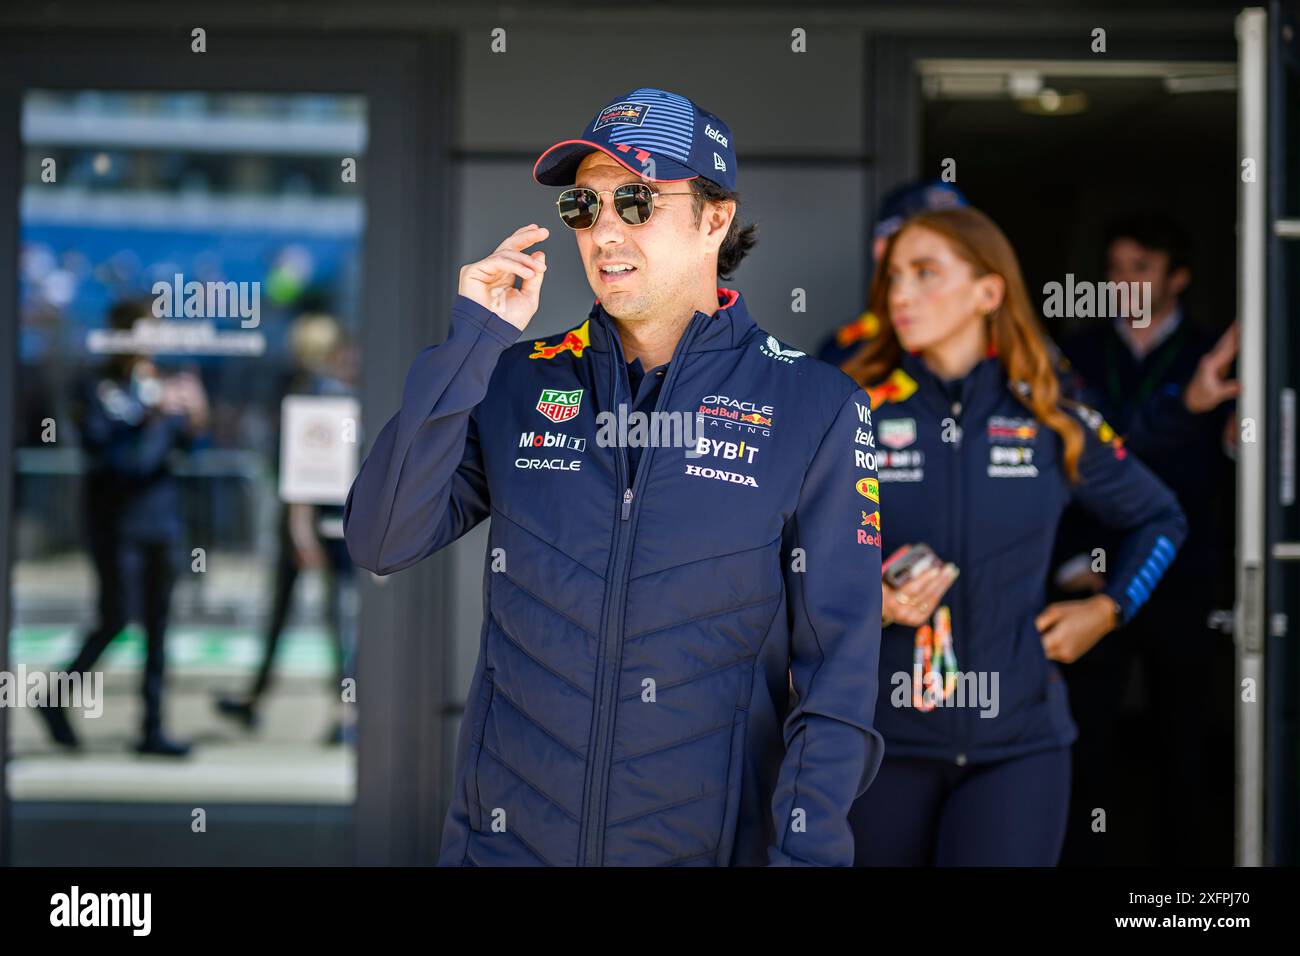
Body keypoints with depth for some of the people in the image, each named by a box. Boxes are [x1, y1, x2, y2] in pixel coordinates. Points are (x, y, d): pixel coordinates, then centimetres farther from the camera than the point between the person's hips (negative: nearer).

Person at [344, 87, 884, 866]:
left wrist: (805, 850, -16)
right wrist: (472, 343, -12)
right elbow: (381, 545, -7)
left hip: (709, 842, -2)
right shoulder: (518, 382, 3)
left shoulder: (812, 408, -5)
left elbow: (839, 665, -7)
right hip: (503, 836, 3)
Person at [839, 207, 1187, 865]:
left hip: (1017, 743, 0)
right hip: (883, 737, 1)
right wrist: (868, 601, -17)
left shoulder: (1055, 425, 3)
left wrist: (1107, 609, 7)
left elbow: (1159, 519, 19)